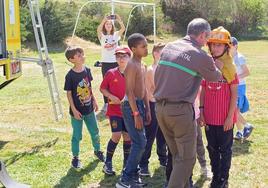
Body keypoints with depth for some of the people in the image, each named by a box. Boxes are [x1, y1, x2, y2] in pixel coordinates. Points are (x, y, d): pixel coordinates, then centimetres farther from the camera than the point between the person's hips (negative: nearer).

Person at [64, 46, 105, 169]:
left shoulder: (87, 70, -3)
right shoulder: (70, 76, -18)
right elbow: (69, 93, -13)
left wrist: (94, 101, 11)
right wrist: (74, 110, -14)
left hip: (89, 108, 5)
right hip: (77, 111, -5)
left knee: (95, 132, 19)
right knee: (77, 135, 7)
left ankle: (97, 150, 40)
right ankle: (75, 157, 24)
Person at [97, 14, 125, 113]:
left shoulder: (116, 35, 5)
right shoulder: (102, 36, 0)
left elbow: (123, 28, -13)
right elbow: (98, 29, -22)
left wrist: (119, 20, -30)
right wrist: (104, 20, -35)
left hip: (115, 61, 1)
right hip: (105, 62, -1)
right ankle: (106, 103, 10)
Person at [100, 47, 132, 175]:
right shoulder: (111, 73, -5)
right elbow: (102, 89, 3)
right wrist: (111, 97, -12)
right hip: (114, 110, -2)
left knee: (127, 136, 8)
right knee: (116, 135, -11)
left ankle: (126, 163, 24)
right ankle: (108, 163, 6)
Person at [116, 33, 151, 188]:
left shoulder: (142, 66, 14)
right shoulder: (132, 66, -16)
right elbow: (129, 91, -21)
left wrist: (147, 110, 16)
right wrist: (136, 114, -23)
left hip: (139, 104, 10)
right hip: (131, 106, -10)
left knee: (140, 142, 13)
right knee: (139, 143, -9)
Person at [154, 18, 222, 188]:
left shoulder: (168, 47, 7)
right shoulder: (200, 56, -10)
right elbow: (215, 77, 9)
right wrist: (218, 67, 29)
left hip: (160, 107, 7)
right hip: (180, 110, -7)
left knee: (177, 154, 19)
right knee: (187, 158, 5)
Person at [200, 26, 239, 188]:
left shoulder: (229, 67, -8)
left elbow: (234, 93, -8)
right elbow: (203, 90, 8)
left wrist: (230, 116, -12)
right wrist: (201, 111, 3)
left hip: (225, 118, -4)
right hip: (209, 117, 4)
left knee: (225, 150, 8)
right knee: (212, 149, 15)